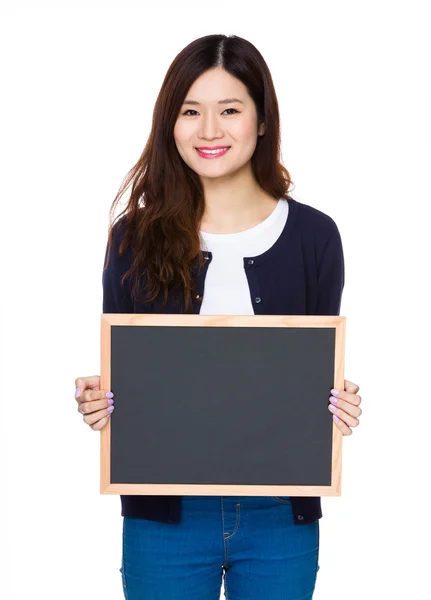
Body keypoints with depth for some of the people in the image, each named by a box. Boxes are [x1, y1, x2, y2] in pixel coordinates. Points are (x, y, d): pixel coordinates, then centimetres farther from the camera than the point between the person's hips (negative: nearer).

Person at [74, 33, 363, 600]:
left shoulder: (313, 235, -2)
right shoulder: (136, 237, -3)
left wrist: (340, 406, -16)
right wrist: (96, 401, -17)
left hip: (280, 511, 1)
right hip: (166, 511, 0)